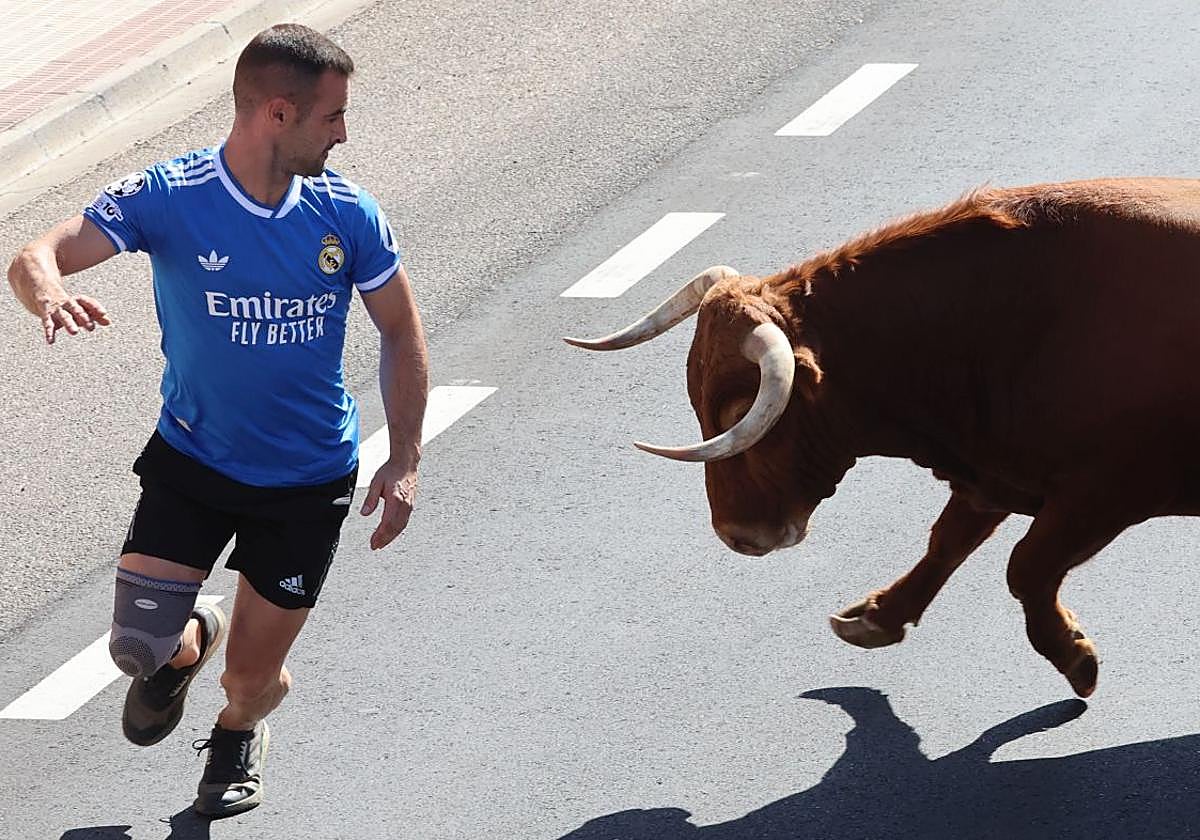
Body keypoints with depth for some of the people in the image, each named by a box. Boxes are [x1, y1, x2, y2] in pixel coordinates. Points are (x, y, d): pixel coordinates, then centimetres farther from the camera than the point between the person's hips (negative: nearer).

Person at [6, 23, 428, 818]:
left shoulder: (348, 214, -11)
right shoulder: (168, 197, -19)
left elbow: (401, 331, 2)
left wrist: (404, 462, -5)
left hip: (310, 478, 1)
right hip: (191, 460, -1)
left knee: (253, 676, 7)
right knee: (138, 645, -13)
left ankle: (240, 730, 47)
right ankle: (186, 646, 27)